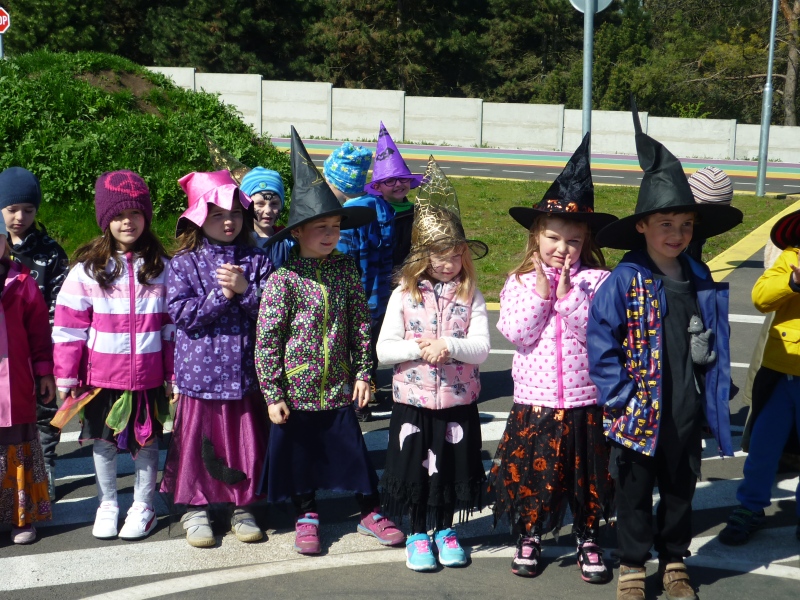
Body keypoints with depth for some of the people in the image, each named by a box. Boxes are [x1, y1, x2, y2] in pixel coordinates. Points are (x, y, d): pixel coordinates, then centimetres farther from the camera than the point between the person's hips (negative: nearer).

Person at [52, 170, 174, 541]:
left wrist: (175, 374, 3)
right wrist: (66, 377, -4)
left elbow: (173, 325, 4)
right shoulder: (87, 269, -4)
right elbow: (68, 328, -3)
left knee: (146, 443, 9)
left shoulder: (161, 267, 1)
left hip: (148, 378, 0)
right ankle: (107, 505, 29)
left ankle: (143, 507, 25)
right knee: (103, 443, 11)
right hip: (102, 378, 0)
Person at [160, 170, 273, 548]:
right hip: (199, 372, -2)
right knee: (197, 442, 6)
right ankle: (194, 509, 21)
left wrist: (245, 290, -18)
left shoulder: (256, 261, 3)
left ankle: (242, 507, 24)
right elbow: (181, 314, -11)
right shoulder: (184, 263, -2)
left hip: (244, 371, 2)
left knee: (246, 442, 8)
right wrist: (221, 294, -18)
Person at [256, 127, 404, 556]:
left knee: (354, 451, 9)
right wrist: (273, 394, -12)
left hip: (338, 388, 3)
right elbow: (266, 340, -11)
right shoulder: (283, 279, -12)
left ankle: (369, 512, 26)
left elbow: (361, 324, 7)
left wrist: (363, 374, 4)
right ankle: (305, 516, 29)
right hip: (295, 390, -3)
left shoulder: (346, 271, 0)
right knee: (299, 453, 10)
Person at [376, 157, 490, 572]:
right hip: (412, 400, -1)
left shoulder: (470, 296, -2)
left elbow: (481, 349, -8)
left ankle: (445, 529, 29)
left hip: (458, 401, 1)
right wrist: (418, 349, -20)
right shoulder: (404, 295, -3)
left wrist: (448, 345, -23)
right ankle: (417, 534, 23)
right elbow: (384, 349, -5)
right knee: (415, 467, 7)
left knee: (451, 467, 11)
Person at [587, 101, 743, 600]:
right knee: (635, 495, 11)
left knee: (681, 491, 18)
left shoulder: (703, 282, 2)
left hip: (687, 415, 4)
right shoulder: (625, 281, -13)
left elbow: (716, 346, 10)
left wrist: (715, 400, 7)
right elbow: (600, 343, -14)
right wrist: (622, 398, -15)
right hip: (640, 417, -4)